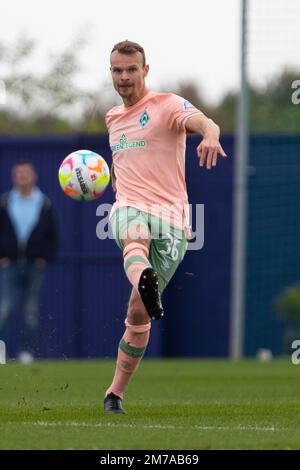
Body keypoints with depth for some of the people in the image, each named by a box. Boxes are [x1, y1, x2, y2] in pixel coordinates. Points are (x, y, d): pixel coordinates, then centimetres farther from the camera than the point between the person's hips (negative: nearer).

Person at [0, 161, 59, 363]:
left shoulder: (44, 204, 6)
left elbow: (53, 236, 11)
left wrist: (46, 258, -1)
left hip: (35, 265, 1)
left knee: (31, 311, 2)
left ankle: (28, 351, 6)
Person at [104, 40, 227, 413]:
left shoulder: (167, 104, 1)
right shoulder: (113, 118, 21)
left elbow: (202, 121, -22)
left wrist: (210, 135, -45)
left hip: (169, 216, -3)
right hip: (128, 209, 3)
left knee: (138, 313, -4)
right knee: (135, 239, -38)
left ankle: (115, 392, 9)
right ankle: (144, 281, -72)